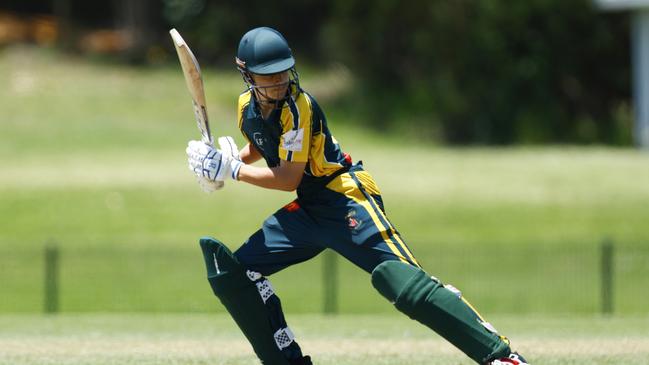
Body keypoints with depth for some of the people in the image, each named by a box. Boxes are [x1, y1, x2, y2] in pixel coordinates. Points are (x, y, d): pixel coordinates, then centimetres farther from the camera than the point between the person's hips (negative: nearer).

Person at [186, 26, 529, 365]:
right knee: (233, 271, 5)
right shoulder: (247, 106, 4)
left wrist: (232, 171, -14)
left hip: (347, 196, -9)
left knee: (401, 279, -24)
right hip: (308, 208, 9)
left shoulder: (298, 107, -19)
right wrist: (221, 163, 7)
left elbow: (288, 178, -18)